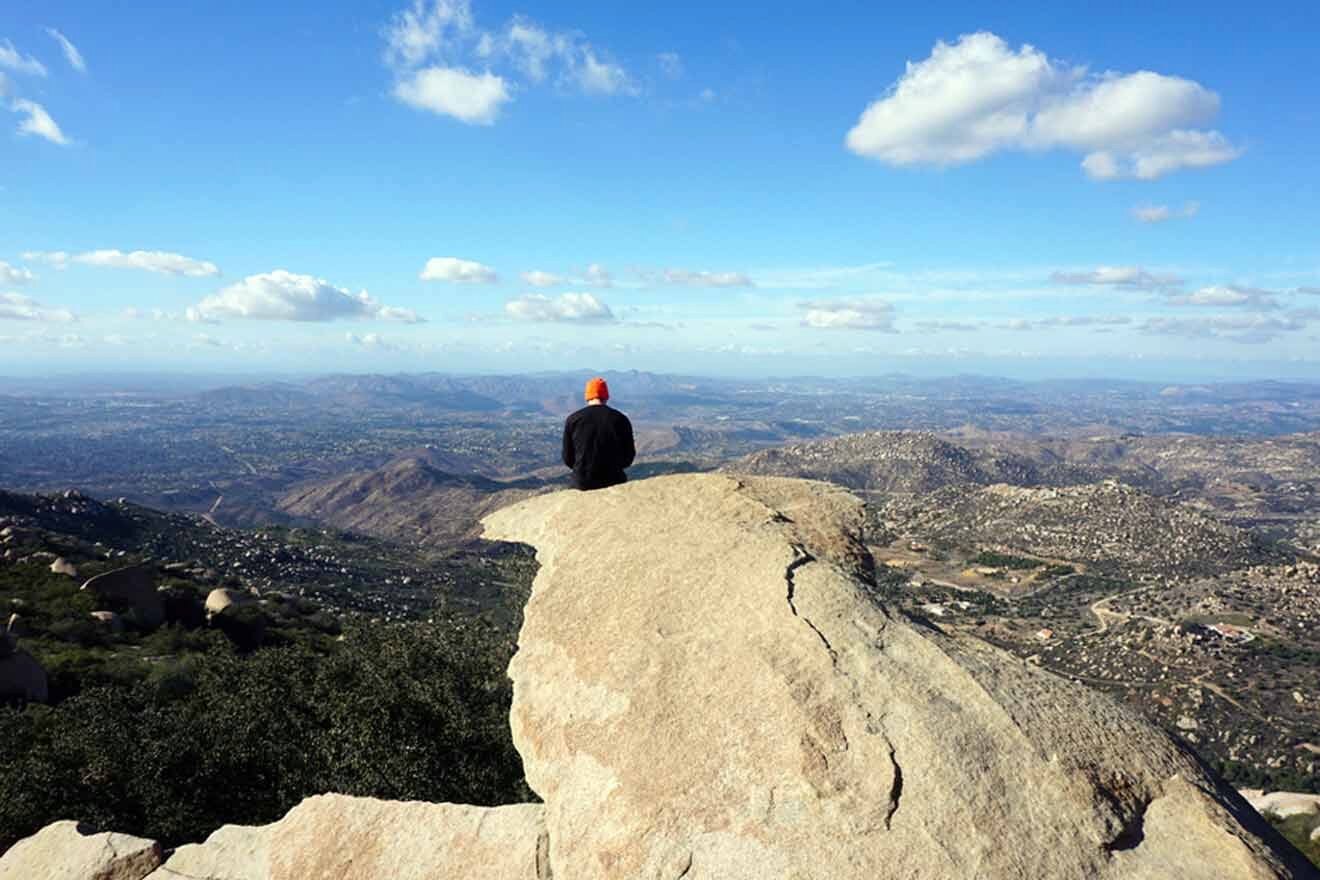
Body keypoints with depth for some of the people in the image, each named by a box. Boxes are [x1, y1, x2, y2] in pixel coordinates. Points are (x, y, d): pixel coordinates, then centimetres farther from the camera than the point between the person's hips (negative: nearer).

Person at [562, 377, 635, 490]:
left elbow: (568, 459, 3)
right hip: (613, 481, -1)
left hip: (582, 482, 1)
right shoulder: (621, 419, -2)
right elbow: (628, 458, 4)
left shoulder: (572, 420, -2)